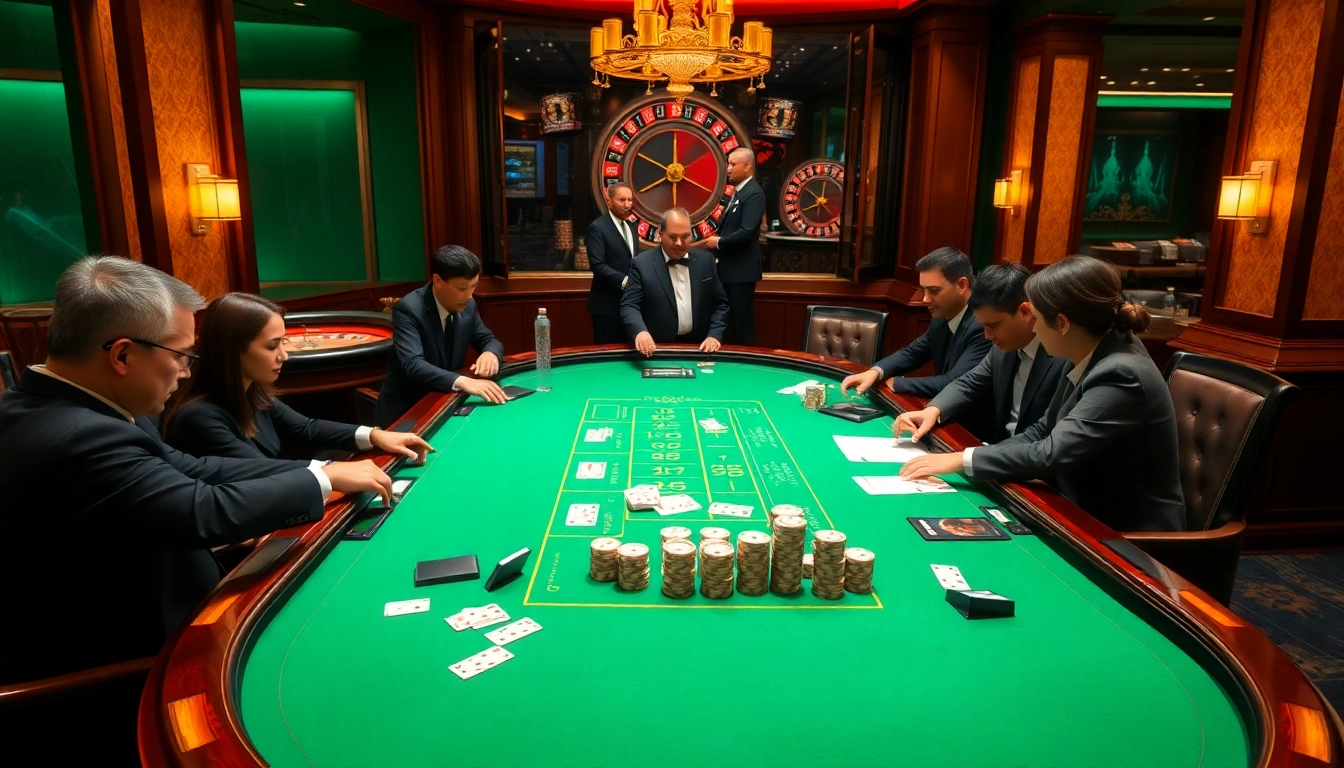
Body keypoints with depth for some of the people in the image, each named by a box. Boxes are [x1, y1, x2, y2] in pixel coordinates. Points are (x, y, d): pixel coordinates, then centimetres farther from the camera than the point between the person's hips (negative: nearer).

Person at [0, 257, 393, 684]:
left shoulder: (46, 407, 0)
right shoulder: (77, 440, -32)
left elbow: (189, 470, -1)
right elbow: (207, 512, -31)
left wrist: (315, 470, -5)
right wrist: (328, 479, -18)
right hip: (107, 666, -8)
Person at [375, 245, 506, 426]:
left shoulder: (467, 305, -1)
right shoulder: (408, 309, -21)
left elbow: (488, 339, 10)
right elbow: (413, 364, -33)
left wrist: (490, 353, -16)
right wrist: (462, 382, -48)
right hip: (405, 410, -6)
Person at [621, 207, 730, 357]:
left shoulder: (705, 261, 8)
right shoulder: (642, 264, -2)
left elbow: (720, 304, 12)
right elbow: (629, 305, -6)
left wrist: (715, 335, -4)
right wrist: (640, 331, -26)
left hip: (699, 349, 3)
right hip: (658, 350, -3)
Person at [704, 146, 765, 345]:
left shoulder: (754, 193, -15)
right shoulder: (738, 191, 15)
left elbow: (746, 232, -24)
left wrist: (718, 242, -12)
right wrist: (718, 240, 1)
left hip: (742, 270, -9)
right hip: (730, 268, 9)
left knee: (742, 321, -3)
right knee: (733, 320, 13)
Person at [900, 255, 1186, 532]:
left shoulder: (1121, 376, -25)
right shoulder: (1091, 358, 1)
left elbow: (1052, 454, -29)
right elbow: (1042, 432, 5)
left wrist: (964, 459, -22)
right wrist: (971, 457, -7)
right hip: (1089, 514, 7)